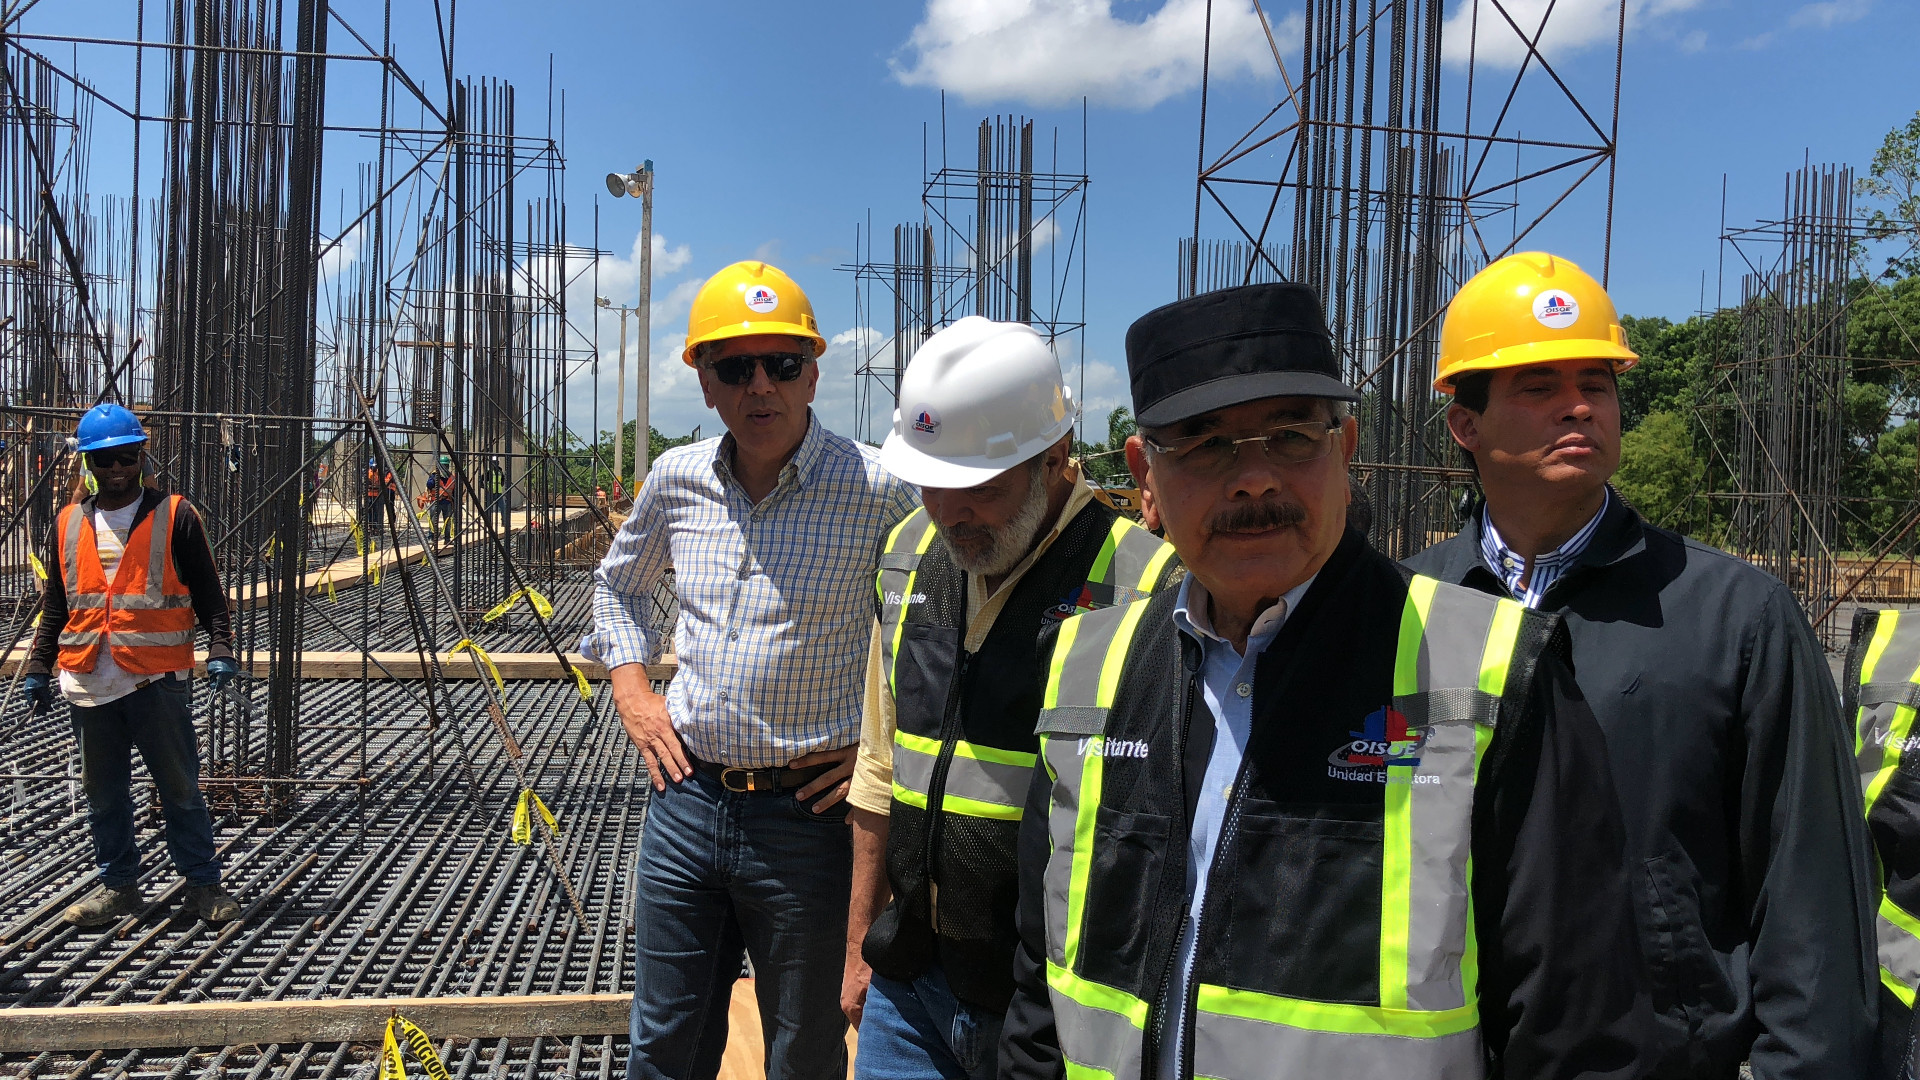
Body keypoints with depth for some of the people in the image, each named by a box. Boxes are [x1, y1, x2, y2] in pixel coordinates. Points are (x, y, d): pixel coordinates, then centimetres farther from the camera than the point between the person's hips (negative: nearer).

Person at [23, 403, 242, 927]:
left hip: (159, 680, -4)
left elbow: (209, 594, -1)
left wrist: (220, 650, -11)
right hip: (89, 684, 4)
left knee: (180, 789, 3)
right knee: (103, 795, 12)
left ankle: (203, 883, 13)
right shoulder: (69, 524, 11)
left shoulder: (175, 515, -1)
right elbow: (55, 608, 18)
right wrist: (38, 668, 14)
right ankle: (118, 885, 25)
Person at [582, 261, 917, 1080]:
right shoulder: (677, 480, 2)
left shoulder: (882, 493, -14)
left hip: (807, 814, -4)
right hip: (687, 798, 4)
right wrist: (631, 691, 9)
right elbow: (618, 583, 22)